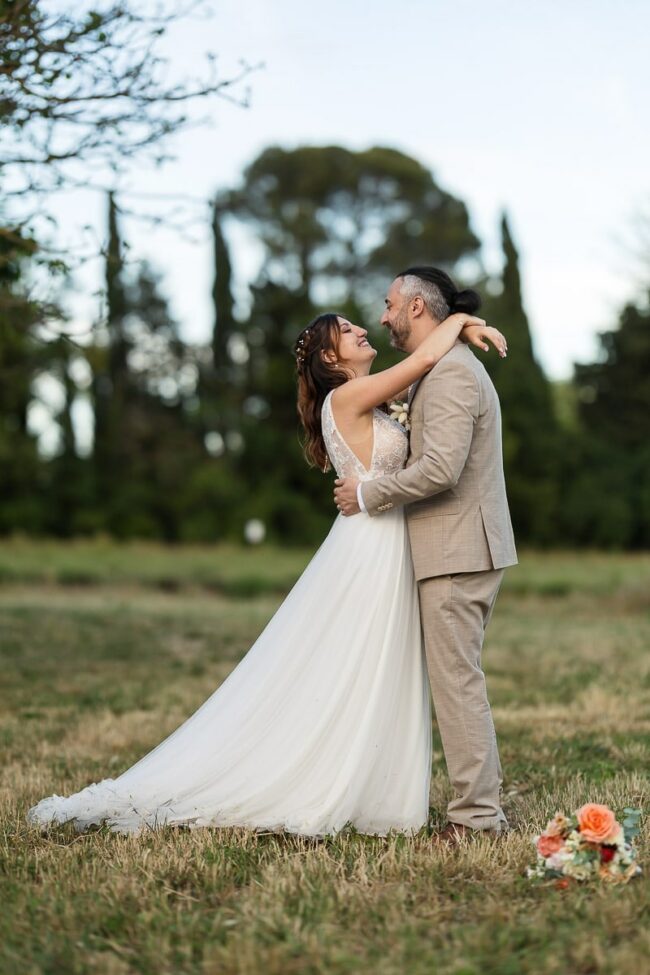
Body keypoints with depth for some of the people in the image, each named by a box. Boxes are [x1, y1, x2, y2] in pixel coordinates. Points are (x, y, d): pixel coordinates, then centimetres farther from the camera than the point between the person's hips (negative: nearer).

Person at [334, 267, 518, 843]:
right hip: (464, 547, 11)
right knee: (460, 681, 14)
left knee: (456, 682, -7)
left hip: (457, 551, -11)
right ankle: (482, 802, 19)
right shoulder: (447, 368, 19)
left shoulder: (449, 373, -15)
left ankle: (477, 816, -2)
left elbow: (440, 468, -24)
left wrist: (369, 495, -13)